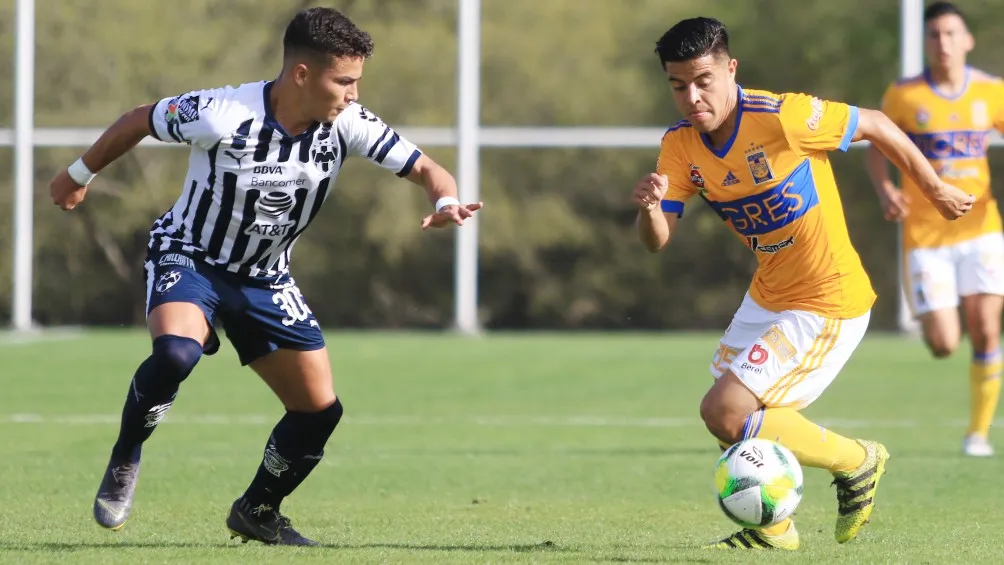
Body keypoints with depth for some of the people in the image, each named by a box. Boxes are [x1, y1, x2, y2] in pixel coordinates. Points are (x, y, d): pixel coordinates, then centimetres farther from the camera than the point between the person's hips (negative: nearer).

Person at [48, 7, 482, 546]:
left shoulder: (348, 125, -16)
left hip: (264, 278, 5)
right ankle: (124, 462, -10)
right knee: (176, 352, -36)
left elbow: (425, 168, -12)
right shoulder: (221, 115, -27)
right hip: (187, 257, -5)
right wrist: (81, 173, 6)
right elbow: (139, 120, -10)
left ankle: (257, 511, 24)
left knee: (320, 409, -1)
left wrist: (446, 201, -37)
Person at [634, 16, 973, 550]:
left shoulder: (781, 117, -26)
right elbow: (657, 241, -8)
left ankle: (857, 461, 5)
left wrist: (935, 190, 2)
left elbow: (876, 126, -11)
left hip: (826, 305, -8)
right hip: (768, 295, 8)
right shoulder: (680, 145, -5)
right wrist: (649, 207, -32)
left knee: (723, 414, -14)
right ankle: (773, 527, 36)